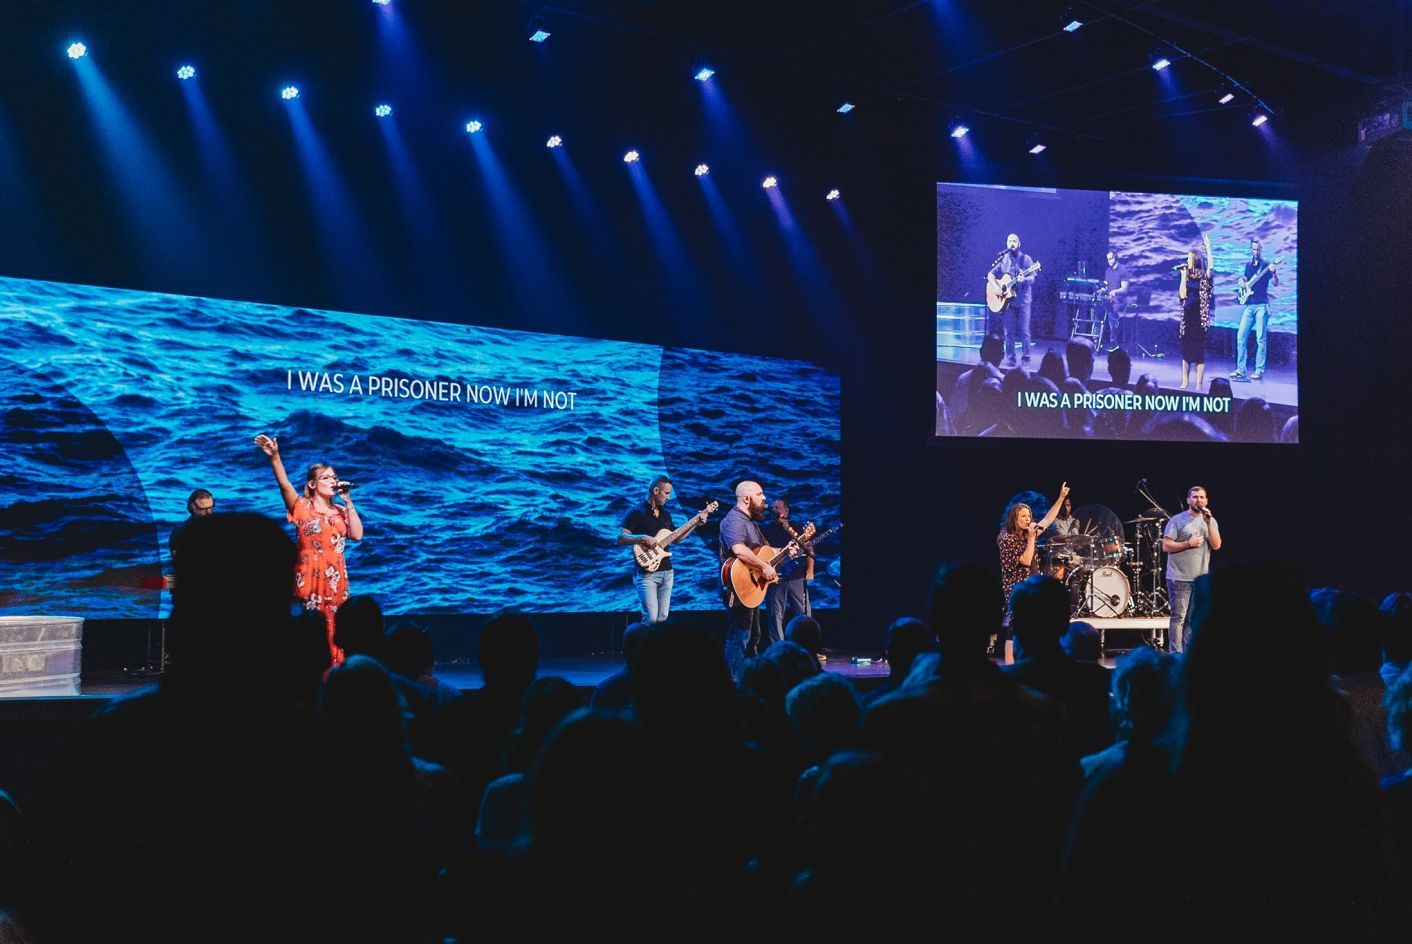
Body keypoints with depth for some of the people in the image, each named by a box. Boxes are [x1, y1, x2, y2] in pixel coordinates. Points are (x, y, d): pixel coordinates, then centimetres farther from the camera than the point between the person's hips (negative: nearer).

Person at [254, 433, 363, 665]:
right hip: (309, 575, -4)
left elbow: (357, 535, 0)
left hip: (335, 578, 4)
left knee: (334, 626, 4)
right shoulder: (302, 507, 1)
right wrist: (274, 457, -31)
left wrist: (348, 502, 0)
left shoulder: (341, 511, 14)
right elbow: (284, 484, -15)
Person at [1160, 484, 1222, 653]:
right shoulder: (1177, 520, -2)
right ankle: (1175, 656, -3)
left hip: (1201, 579, 4)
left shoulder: (1211, 521, 12)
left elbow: (1216, 545, -1)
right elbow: (1166, 546, -6)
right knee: (1178, 618, -5)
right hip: (1180, 579, -4)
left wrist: (1208, 523, -9)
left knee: (1193, 620, 7)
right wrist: (1188, 544, -15)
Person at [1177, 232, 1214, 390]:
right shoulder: (1188, 276, 9)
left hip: (1200, 316, -5)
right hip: (1187, 316, 5)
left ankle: (1198, 385, 2)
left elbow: (1211, 266, -25)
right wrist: (1183, 276, -2)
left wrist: (1208, 247, -23)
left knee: (1199, 350, -2)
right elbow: (1182, 295, 1)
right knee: (1186, 349, 8)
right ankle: (1184, 382, 15)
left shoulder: (1204, 277, -4)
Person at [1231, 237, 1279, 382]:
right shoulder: (1248, 265, 16)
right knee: (1241, 336, -1)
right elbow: (1242, 280, 29)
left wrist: (1274, 273, -29)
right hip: (1248, 305, 5)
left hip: (1261, 305, -5)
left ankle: (1259, 370, -5)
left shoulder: (1266, 265, 1)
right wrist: (1241, 282, 5)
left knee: (1260, 338, -7)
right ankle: (1240, 369, 3)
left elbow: (1275, 283, -9)